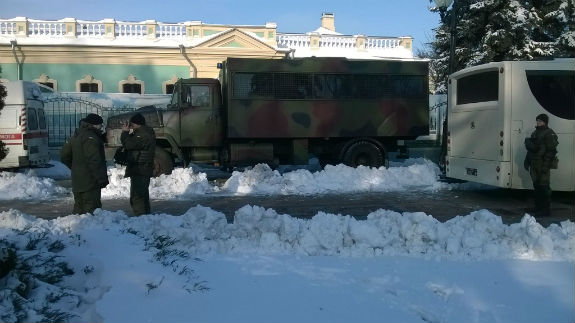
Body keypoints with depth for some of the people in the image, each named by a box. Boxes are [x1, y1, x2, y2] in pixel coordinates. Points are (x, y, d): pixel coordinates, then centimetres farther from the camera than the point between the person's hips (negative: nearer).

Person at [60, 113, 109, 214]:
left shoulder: (75, 136, 16)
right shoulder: (90, 137, -15)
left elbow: (64, 156, 22)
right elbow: (94, 160, -22)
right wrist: (101, 178, -19)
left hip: (77, 181, 9)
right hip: (89, 181, -9)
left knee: (79, 207, 16)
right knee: (91, 207, -7)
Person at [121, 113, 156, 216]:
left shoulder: (143, 134, -19)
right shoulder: (145, 132, 16)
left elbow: (128, 144, -22)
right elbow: (132, 143, 19)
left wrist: (125, 132, -7)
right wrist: (127, 133, 7)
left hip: (139, 171, -11)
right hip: (143, 170, 11)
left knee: (136, 197, -13)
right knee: (143, 195, 20)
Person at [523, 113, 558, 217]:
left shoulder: (549, 134, -9)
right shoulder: (535, 133, 19)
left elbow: (551, 151, -16)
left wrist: (546, 165, -22)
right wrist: (527, 161, 21)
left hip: (542, 164, -9)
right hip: (534, 164, 9)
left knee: (543, 187, -7)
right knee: (536, 186, 14)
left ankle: (545, 210, -1)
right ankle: (538, 208, 23)